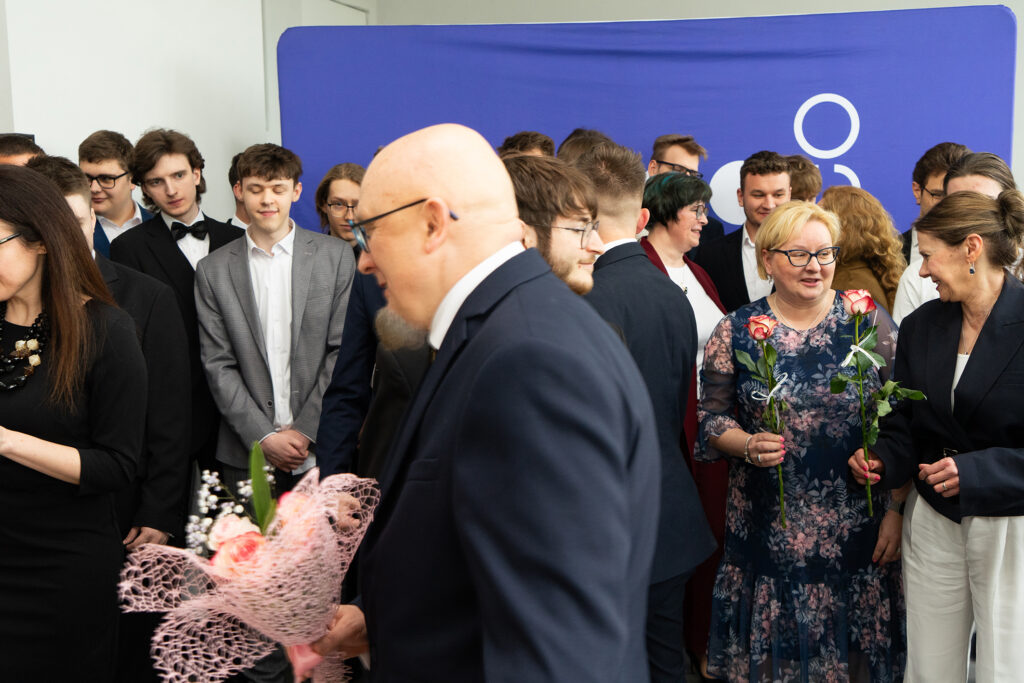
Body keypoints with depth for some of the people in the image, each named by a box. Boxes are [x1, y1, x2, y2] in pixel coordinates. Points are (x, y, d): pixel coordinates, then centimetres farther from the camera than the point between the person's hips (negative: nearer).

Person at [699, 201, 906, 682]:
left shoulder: (869, 320, 0)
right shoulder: (736, 331, 0)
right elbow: (712, 416, 4)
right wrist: (749, 447, -15)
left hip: (856, 528, 0)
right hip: (768, 529, 0)